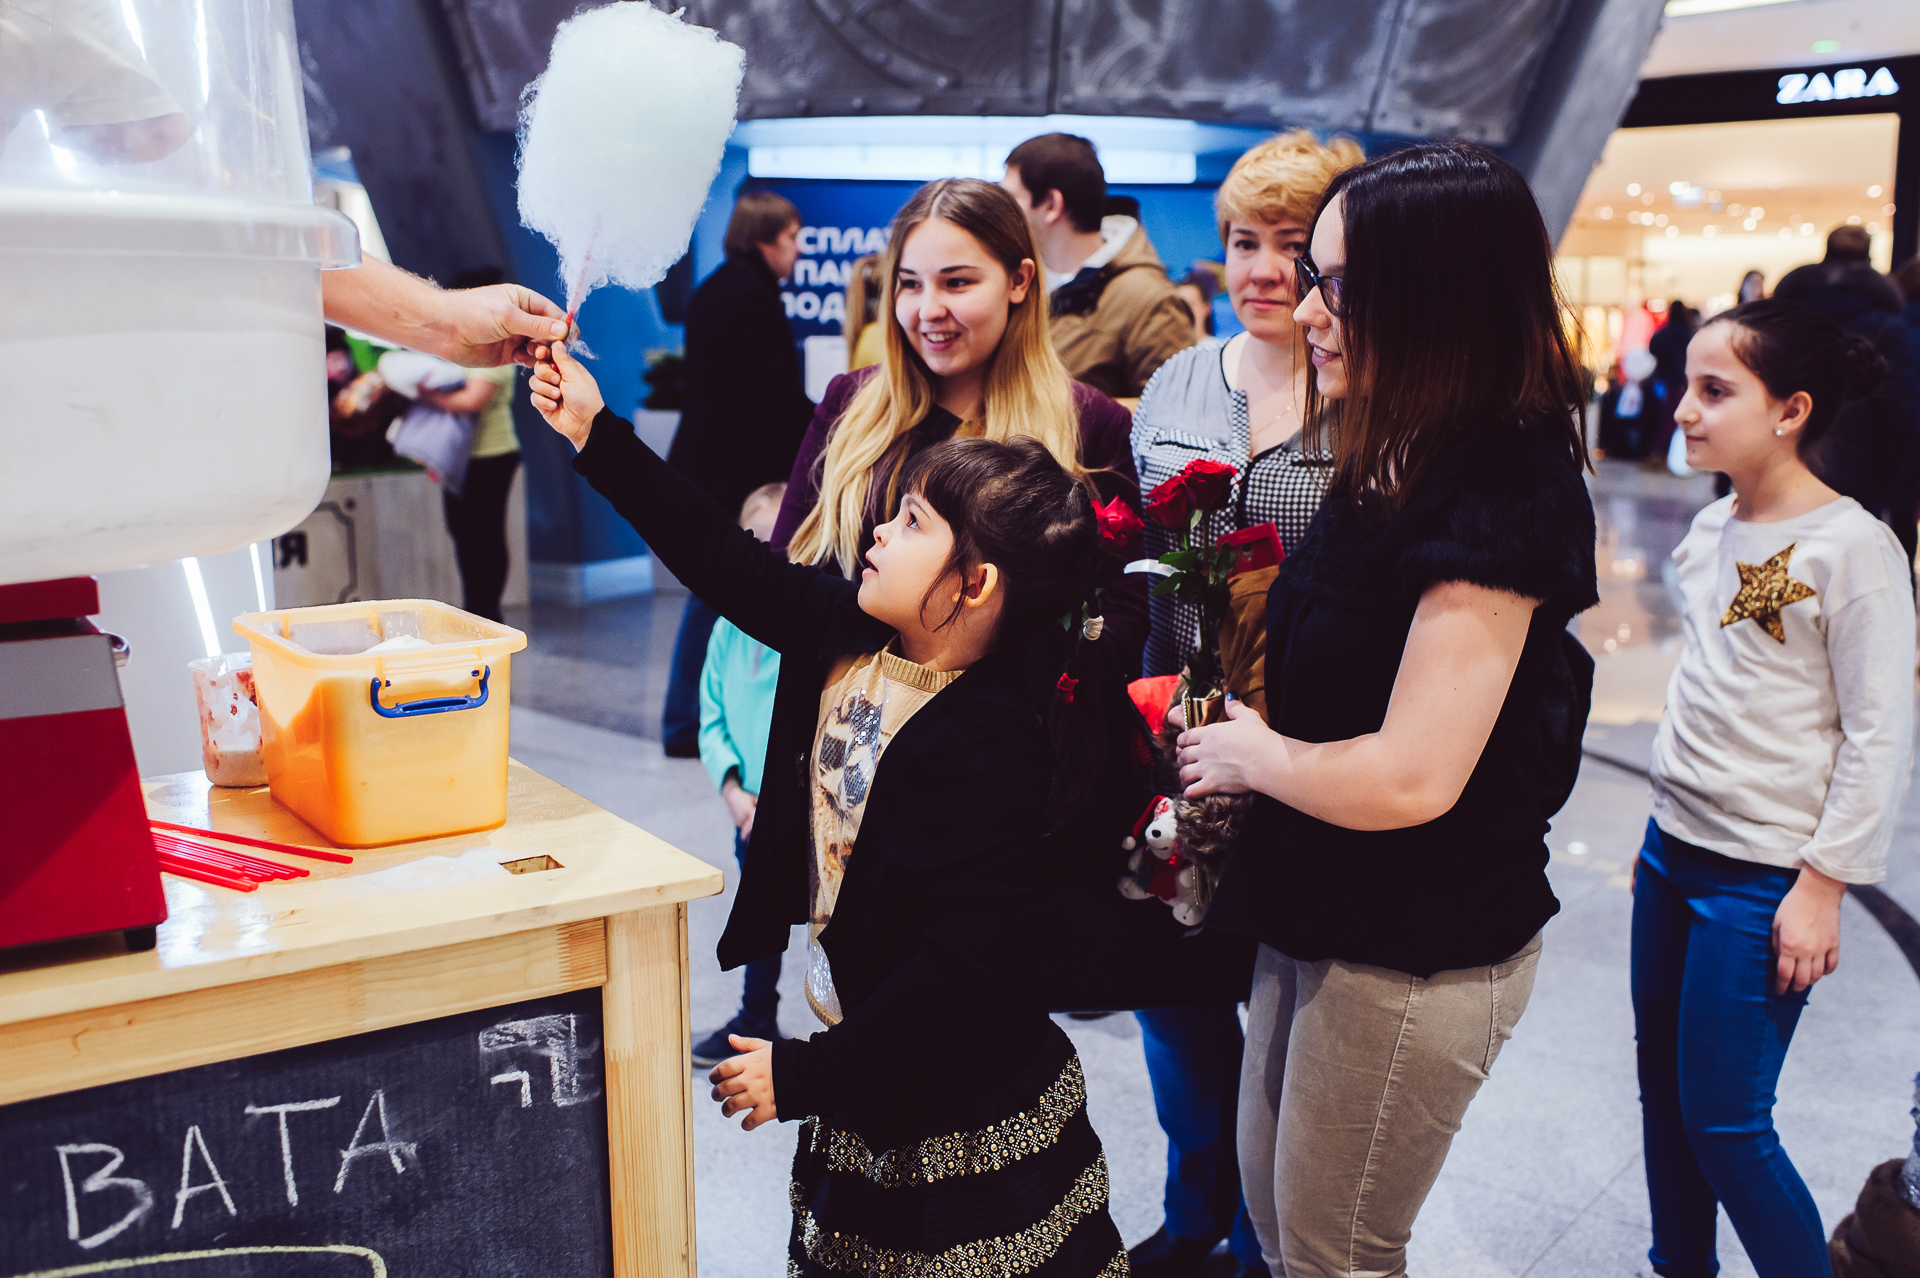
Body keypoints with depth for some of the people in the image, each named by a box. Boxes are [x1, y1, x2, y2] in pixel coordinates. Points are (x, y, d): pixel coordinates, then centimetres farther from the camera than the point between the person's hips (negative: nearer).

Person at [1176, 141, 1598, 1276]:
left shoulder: (1500, 495, -25)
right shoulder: (1397, 462, 4)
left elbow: (1410, 777, -29)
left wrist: (1254, 755, -13)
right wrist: (1231, 721, -2)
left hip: (1419, 958, -9)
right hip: (1327, 917, 9)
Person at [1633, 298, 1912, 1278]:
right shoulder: (1710, 530, 7)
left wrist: (1823, 886, -14)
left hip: (1762, 881, -7)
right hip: (1672, 853, 7)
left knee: (1722, 1121, -2)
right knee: (1662, 1091, 14)